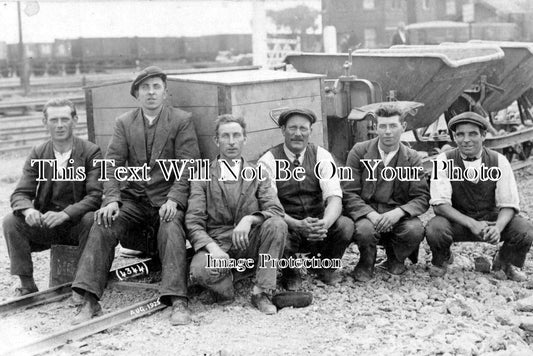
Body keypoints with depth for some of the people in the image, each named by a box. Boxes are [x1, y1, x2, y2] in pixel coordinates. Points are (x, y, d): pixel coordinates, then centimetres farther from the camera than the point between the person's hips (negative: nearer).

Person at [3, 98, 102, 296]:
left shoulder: (91, 152, -7)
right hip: (45, 223, 3)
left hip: (78, 224, -3)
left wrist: (64, 214, -33)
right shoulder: (37, 154, 4)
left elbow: (95, 195, -17)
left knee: (91, 220, -35)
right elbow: (20, 194, -1)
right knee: (11, 222, -21)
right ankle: (27, 284, -11)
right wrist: (28, 210, -26)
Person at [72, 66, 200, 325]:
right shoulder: (124, 123, 12)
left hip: (167, 199, -3)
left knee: (171, 231, -32)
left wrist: (173, 199, -20)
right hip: (133, 198, 3)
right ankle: (90, 301, -21)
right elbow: (112, 164, 3)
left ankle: (178, 302, -35)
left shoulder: (181, 121, 3)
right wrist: (111, 200, -14)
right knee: (102, 228, -21)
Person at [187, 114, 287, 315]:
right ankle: (225, 289, 1)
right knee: (200, 270, -35)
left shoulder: (257, 175, 11)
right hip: (217, 243, -2)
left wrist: (249, 219, -25)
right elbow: (193, 222, -4)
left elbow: (275, 210, -3)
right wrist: (213, 248, -23)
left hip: (249, 244, 2)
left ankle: (261, 293, -15)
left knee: (277, 224, -27)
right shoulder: (203, 177, 6)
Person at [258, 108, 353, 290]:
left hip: (318, 225, 2)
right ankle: (290, 273, 1)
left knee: (346, 225, -26)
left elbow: (334, 197, -12)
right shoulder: (269, 160, -7)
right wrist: (298, 225, -33)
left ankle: (326, 267, 6)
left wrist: (325, 223, -34)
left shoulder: (321, 156, 0)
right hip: (286, 226, -2)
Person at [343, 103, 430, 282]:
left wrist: (398, 212, -24)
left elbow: (422, 197, -3)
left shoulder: (412, 158, 3)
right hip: (366, 213, -2)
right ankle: (366, 263, 1)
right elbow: (349, 193, -6)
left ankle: (395, 259, 6)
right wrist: (371, 215, -24)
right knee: (364, 230, -36)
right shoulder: (359, 152, -1)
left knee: (415, 230, -30)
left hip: (397, 215, 2)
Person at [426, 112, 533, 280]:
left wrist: (498, 228, -31)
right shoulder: (444, 161, -13)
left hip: (490, 218, 2)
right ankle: (442, 260, 4)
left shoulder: (499, 161, -9)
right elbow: (440, 204, -18)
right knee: (435, 229, -34)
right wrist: (472, 224, -32)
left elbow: (508, 205, -9)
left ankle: (506, 263, 10)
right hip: (458, 221, -1)